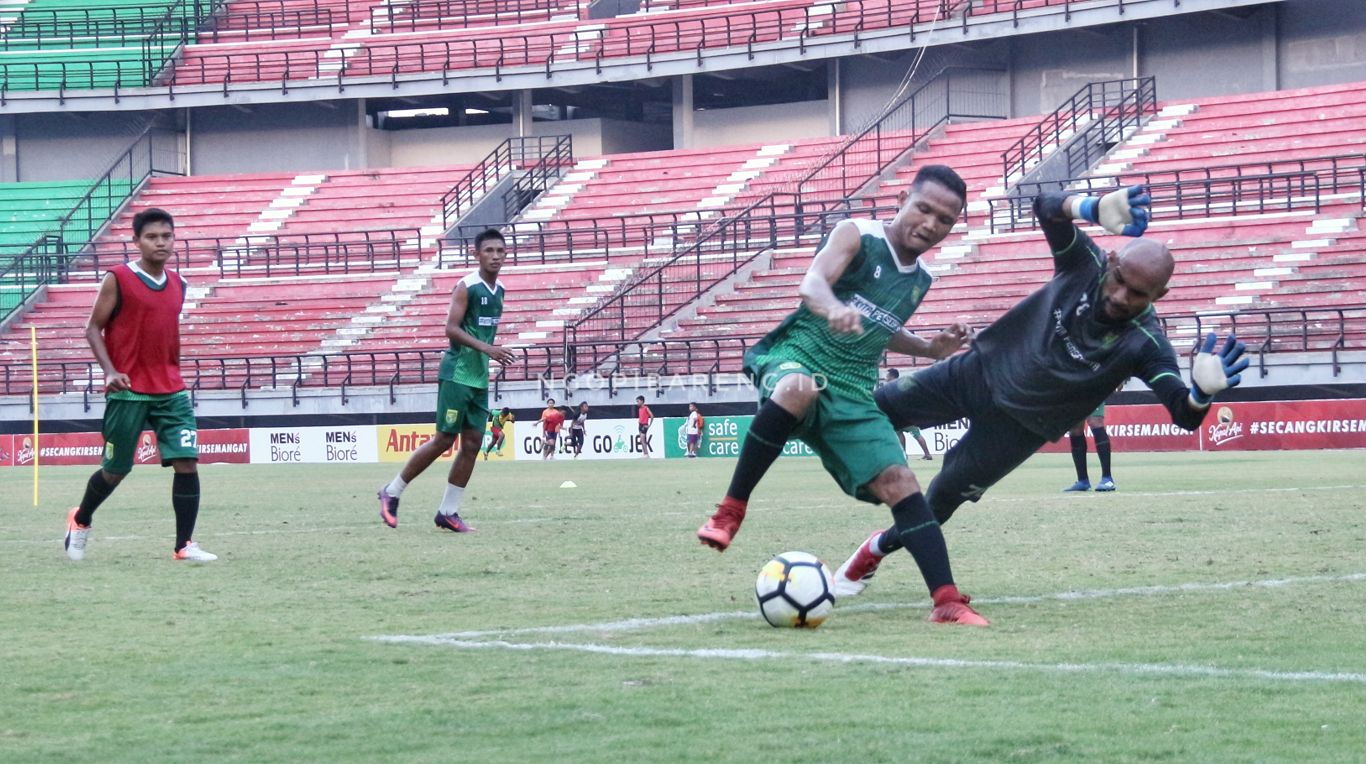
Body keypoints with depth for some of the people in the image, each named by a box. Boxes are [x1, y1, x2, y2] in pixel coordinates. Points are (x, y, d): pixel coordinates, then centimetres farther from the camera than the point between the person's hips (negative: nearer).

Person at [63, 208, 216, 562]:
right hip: (128, 392, -4)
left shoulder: (177, 284, 10)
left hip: (171, 392, 4)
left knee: (187, 463, -10)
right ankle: (80, 522, 34)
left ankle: (184, 545, -5)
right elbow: (93, 328, -4)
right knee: (115, 471, 7)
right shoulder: (117, 280, -7)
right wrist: (110, 371, -17)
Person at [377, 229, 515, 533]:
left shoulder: (499, 289, 12)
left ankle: (447, 512, 9)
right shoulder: (467, 287, -12)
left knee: (472, 443, 3)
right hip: (457, 373, -8)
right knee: (444, 439, -7)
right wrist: (486, 348, -28)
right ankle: (392, 493, 7)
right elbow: (451, 328, -19)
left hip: (480, 377, 8)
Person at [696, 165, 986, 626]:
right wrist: (835, 309, -49)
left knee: (900, 483, -10)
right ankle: (731, 510, -29)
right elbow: (812, 284, -26)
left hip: (852, 393, 6)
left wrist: (931, 349, 19)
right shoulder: (857, 237, -6)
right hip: (794, 360, -6)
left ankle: (947, 601, -8)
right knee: (798, 389, -42)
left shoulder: (920, 280, 15)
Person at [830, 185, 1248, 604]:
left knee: (943, 497, 11)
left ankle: (878, 549, 41)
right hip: (979, 370, 2)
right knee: (877, 410, 8)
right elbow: (1046, 207, -35)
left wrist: (1202, 392, -62)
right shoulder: (1086, 264, -24)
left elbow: (1183, 415, -38)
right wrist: (1094, 208, -56)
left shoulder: (1144, 344, -30)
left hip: (1020, 424, -2)